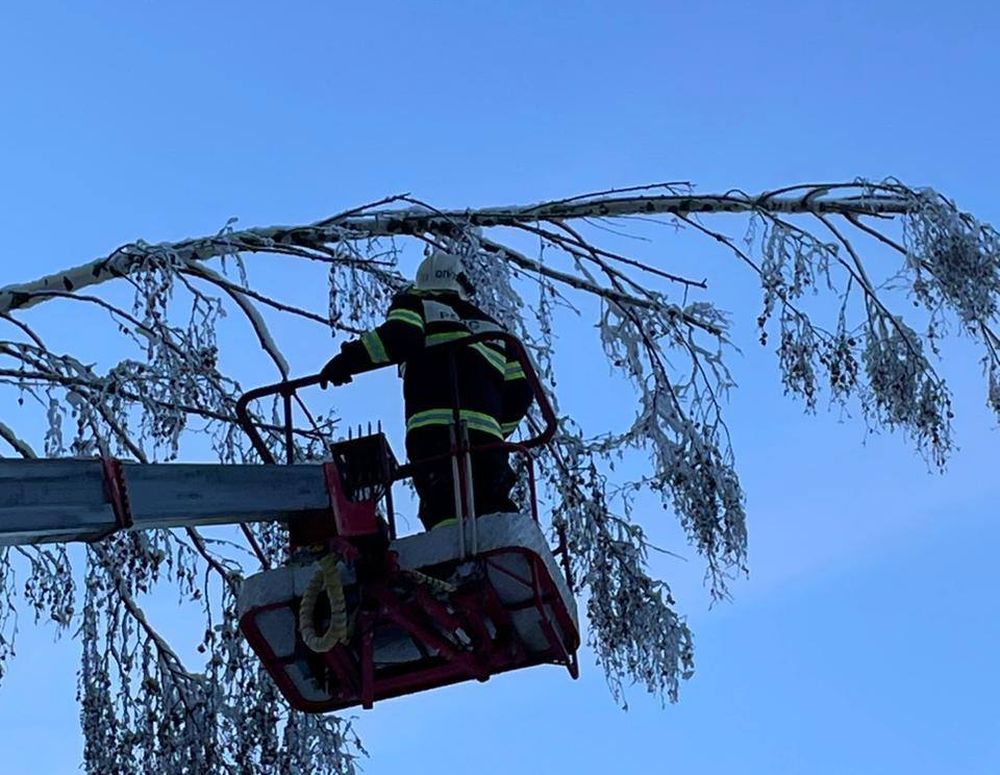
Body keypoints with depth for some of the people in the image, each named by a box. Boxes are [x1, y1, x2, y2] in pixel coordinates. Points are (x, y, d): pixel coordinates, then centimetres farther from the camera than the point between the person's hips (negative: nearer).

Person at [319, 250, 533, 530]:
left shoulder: (414, 304, 20)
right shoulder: (490, 325, 32)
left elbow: (399, 338, -5)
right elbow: (519, 389, 23)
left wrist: (349, 358, -2)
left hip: (433, 427, -4)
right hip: (487, 434, 4)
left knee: (445, 509, -18)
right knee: (492, 510, 7)